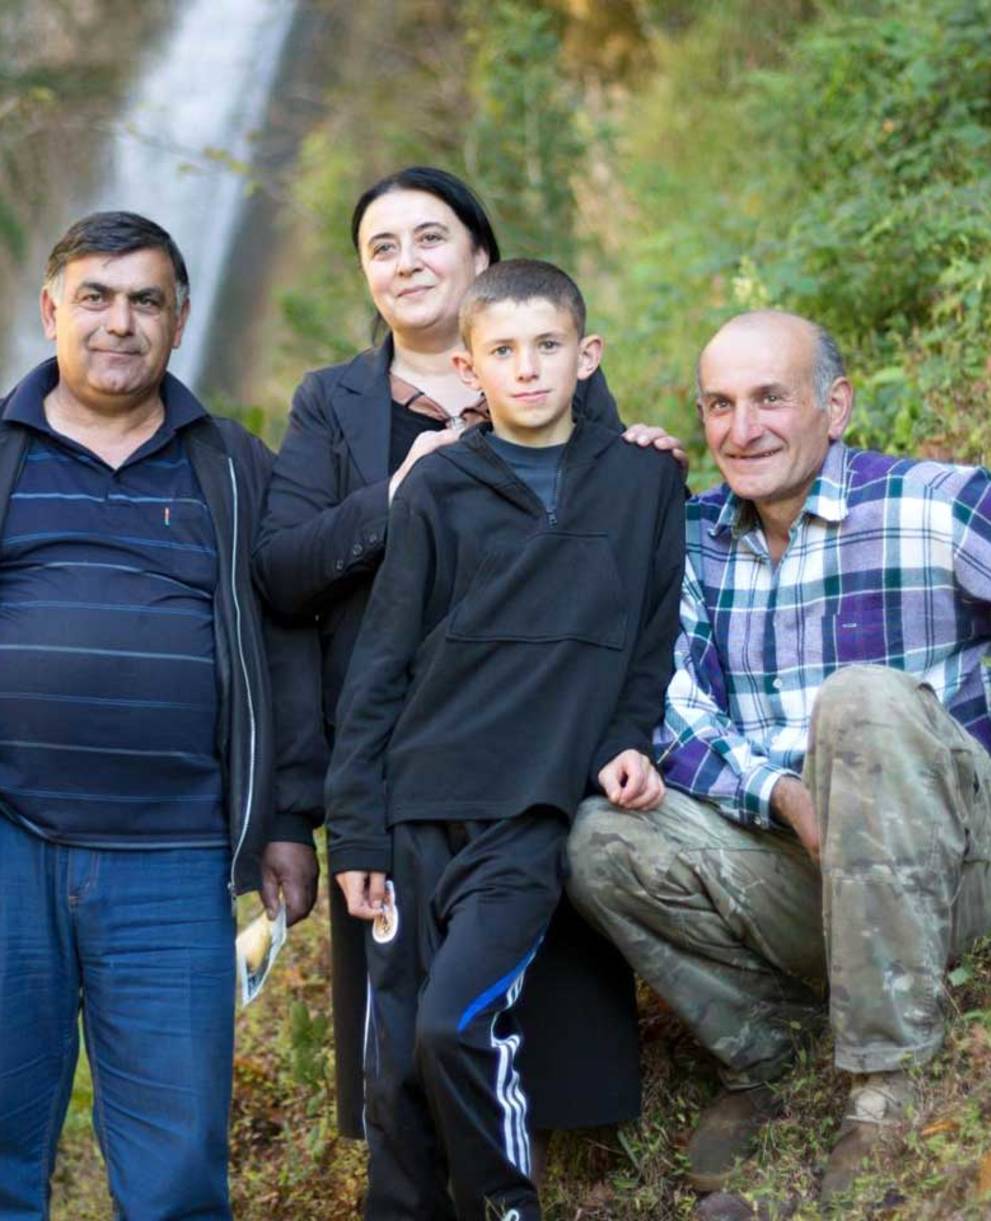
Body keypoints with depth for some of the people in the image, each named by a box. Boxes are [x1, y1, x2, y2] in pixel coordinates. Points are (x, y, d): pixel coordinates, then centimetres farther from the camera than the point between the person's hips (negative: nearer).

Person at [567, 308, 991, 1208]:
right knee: (605, 842, -21)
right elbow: (673, 714, -1)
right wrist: (781, 795, -20)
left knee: (865, 699, -32)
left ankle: (893, 1083, -28)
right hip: (797, 874, 4)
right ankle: (760, 1049, 4)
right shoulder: (697, 539, 10)